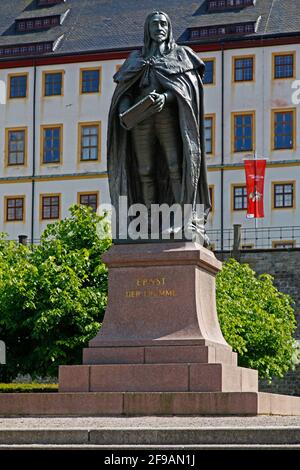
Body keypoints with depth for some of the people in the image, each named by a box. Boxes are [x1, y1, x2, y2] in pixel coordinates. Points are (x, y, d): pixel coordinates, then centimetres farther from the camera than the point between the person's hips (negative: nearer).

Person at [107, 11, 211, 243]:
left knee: (176, 167, -17)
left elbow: (186, 86, 0)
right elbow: (124, 90, 12)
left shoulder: (181, 54, 15)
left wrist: (165, 97, -19)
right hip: (140, 118, 3)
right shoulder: (136, 58, 21)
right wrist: (123, 111, -10)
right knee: (145, 171, -5)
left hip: (168, 115, -2)